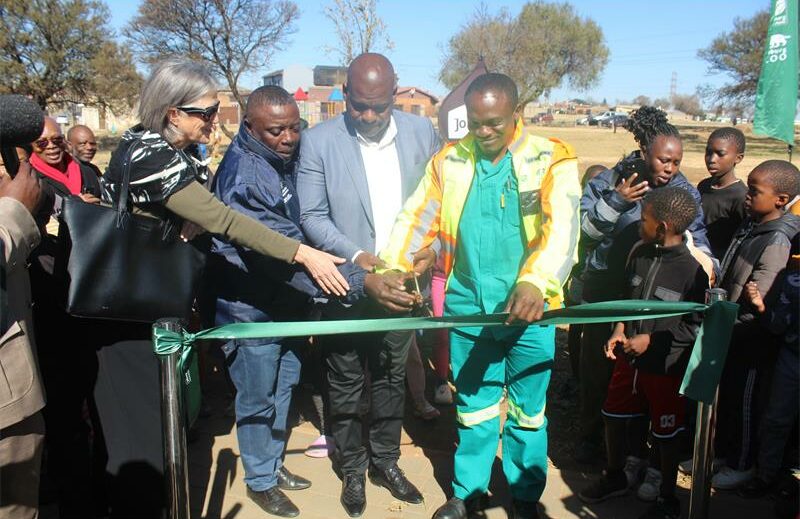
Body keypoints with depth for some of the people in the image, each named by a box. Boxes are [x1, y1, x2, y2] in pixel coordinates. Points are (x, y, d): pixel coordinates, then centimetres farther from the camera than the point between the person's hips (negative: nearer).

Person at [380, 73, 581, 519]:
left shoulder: (552, 160, -7)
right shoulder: (449, 161, 3)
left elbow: (563, 225, -20)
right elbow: (416, 218, 0)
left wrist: (536, 282, -37)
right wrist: (393, 269, -17)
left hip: (529, 310, -2)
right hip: (468, 307, 2)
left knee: (527, 411, 14)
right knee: (473, 407, 16)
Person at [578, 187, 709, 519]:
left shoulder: (694, 268, -20)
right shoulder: (640, 252, -2)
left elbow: (696, 327, -15)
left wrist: (651, 340, -16)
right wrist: (620, 329, -1)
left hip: (666, 367, -6)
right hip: (628, 358, 6)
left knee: (666, 434, 11)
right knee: (613, 416, 17)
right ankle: (615, 478, 41)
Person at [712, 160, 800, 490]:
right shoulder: (751, 225, 3)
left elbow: (756, 304, -26)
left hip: (749, 342, -8)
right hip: (728, 336, 8)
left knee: (743, 404, 10)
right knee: (724, 397, 22)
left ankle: (742, 465, 30)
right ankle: (722, 451, 42)